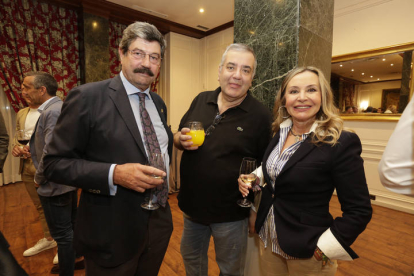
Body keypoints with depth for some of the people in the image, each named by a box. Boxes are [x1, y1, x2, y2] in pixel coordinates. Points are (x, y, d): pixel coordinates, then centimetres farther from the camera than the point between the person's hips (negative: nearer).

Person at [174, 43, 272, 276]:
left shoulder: (261, 115, -15)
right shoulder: (201, 100, -2)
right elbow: (177, 136, 7)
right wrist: (181, 140, -15)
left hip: (231, 213, -4)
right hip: (191, 204, 5)